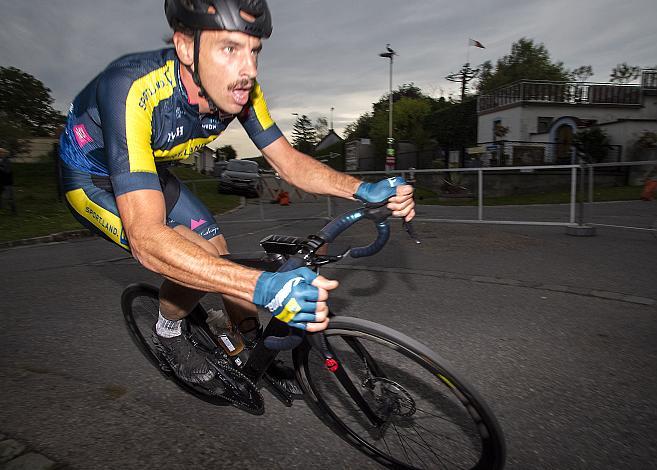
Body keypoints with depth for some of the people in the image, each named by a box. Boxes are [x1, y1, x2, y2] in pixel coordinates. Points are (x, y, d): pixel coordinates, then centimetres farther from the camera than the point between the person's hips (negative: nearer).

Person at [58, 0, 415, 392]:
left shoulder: (238, 89, -23)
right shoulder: (132, 90, -41)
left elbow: (289, 162, -13)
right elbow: (146, 238, -47)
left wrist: (362, 189, -30)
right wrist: (262, 286, -59)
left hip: (150, 171, 6)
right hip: (91, 179, -5)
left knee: (218, 257, 0)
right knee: (193, 262, -25)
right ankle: (169, 333, 8)